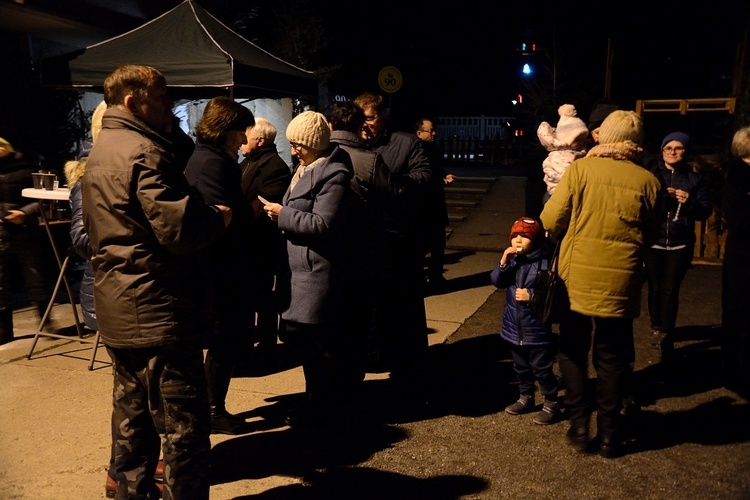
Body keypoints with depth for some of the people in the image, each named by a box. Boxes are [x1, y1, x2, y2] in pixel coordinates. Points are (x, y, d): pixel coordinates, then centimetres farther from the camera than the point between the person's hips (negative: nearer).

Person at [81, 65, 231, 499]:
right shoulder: (144, 153, -17)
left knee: (133, 421, 20)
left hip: (117, 313, 10)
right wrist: (220, 216, -6)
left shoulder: (99, 153, 15)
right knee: (185, 428, 0)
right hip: (159, 314, -10)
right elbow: (180, 230, -26)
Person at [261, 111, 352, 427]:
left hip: (317, 269, -10)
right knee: (306, 338, 15)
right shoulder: (306, 169, 17)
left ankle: (318, 406, 11)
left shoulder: (332, 174, -14)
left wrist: (283, 215, -13)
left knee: (309, 337, -4)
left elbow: (322, 224, -21)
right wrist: (279, 212, 8)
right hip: (302, 267, 10)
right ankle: (321, 398, 29)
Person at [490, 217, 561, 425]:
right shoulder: (512, 260, 2)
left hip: (537, 329, -6)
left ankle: (551, 404, 18)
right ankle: (526, 398, 37)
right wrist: (503, 262, -16)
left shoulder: (544, 262, -16)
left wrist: (532, 295, -24)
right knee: (521, 367, 21)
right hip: (515, 327, 7)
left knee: (542, 369, 4)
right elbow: (497, 281, -3)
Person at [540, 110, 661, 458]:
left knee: (573, 352, 16)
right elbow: (651, 234, 7)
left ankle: (579, 427, 18)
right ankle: (609, 435, 22)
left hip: (577, 278, -1)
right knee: (611, 358, 15)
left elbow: (551, 220, -8)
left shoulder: (580, 169, -8)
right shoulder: (647, 181, -3)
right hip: (620, 283, 1)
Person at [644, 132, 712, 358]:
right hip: (653, 241, 0)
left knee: (670, 290, -2)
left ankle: (666, 333, 9)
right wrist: (660, 195, -24)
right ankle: (656, 328, 27)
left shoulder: (695, 178, 6)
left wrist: (689, 202, -15)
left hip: (680, 243, 0)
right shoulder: (650, 172, 3)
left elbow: (706, 211, 4)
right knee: (655, 287, 6)